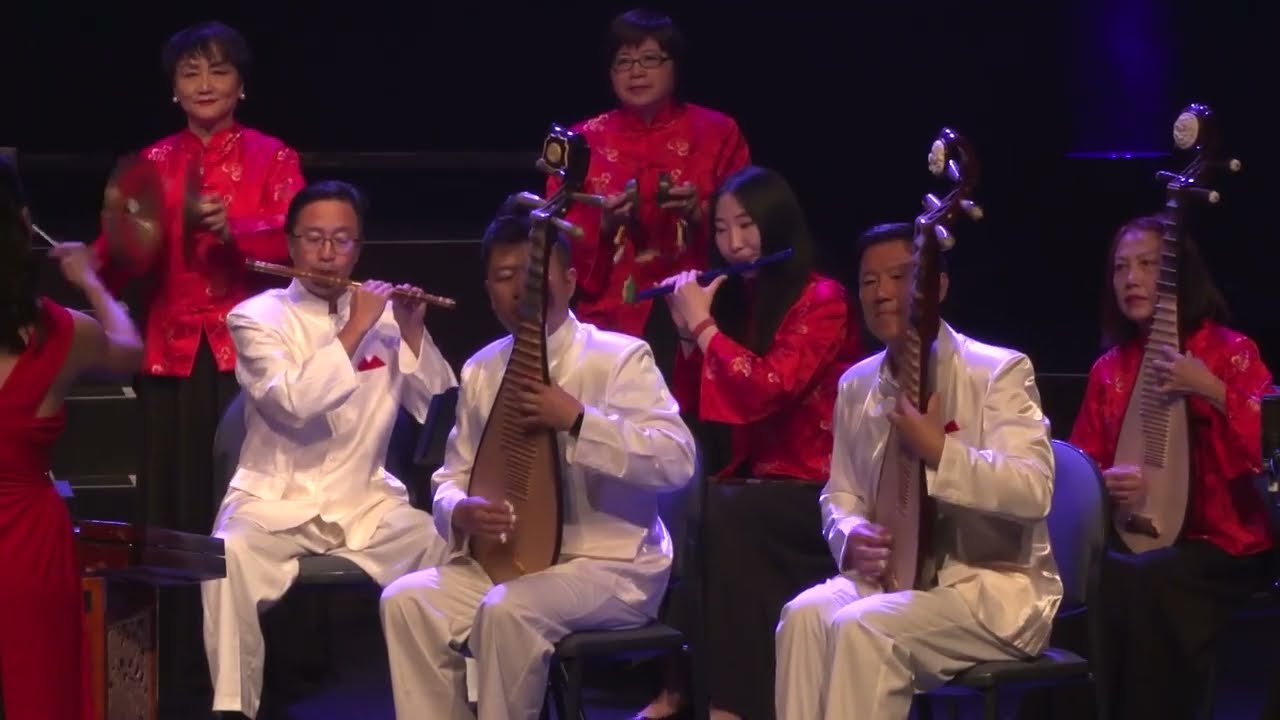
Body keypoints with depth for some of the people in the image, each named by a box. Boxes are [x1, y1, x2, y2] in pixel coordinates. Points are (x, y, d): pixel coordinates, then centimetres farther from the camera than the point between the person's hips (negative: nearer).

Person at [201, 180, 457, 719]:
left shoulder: (385, 313, 10)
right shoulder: (257, 316, 0)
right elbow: (294, 404, -18)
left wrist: (412, 331, -7)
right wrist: (354, 329, -16)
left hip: (367, 502, 3)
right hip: (275, 502, -3)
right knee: (230, 559, -33)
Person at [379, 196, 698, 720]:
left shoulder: (619, 357, -8)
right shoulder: (481, 371, 10)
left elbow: (677, 461, -20)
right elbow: (453, 476, 14)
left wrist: (579, 420, -27)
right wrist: (460, 512, -10)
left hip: (611, 565, -6)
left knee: (508, 610, -33)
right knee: (407, 600, -17)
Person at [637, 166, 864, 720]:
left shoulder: (822, 301, -9)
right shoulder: (737, 299, 12)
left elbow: (765, 390, -23)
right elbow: (695, 410, 15)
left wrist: (702, 322, -12)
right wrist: (686, 332, 1)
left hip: (815, 491, -6)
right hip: (753, 484, 6)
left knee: (721, 512, -32)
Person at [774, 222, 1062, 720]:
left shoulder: (998, 371, -9)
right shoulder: (857, 385, 10)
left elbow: (1033, 490, -21)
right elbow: (841, 494, 18)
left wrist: (939, 451, -26)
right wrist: (852, 538, -5)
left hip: (993, 587, -6)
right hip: (896, 576, 6)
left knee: (862, 626, -30)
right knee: (807, 614, -24)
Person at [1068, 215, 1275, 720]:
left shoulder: (1229, 351, -4)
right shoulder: (1109, 368, 11)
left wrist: (1212, 393, -25)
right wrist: (1102, 482, -10)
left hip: (1221, 544, -4)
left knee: (1147, 580, -34)